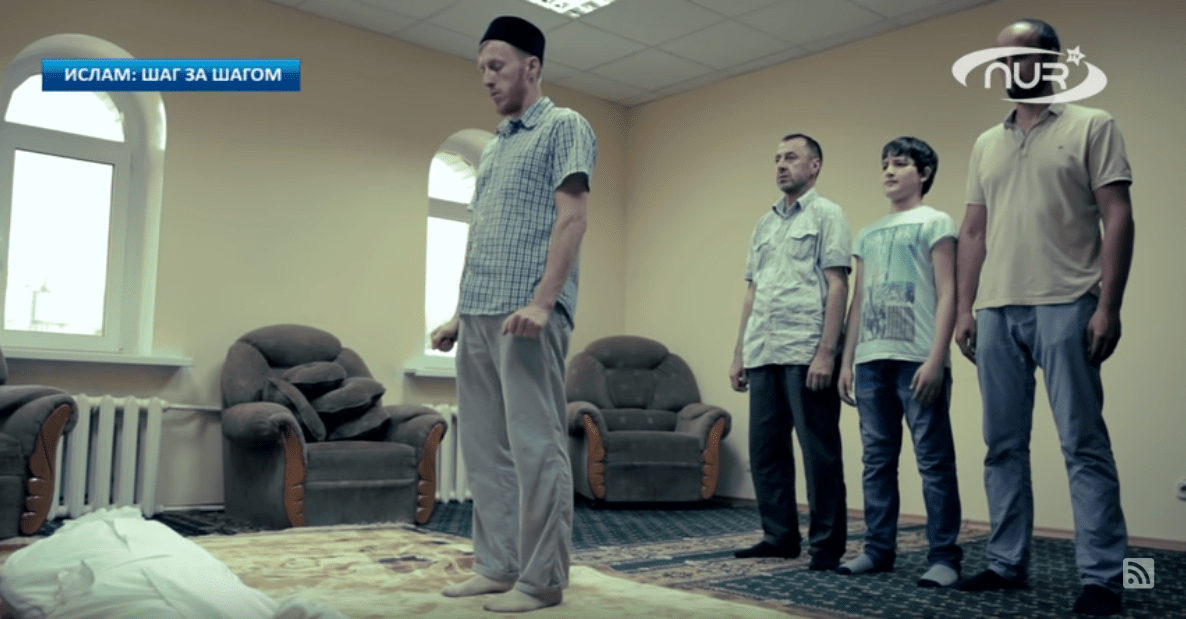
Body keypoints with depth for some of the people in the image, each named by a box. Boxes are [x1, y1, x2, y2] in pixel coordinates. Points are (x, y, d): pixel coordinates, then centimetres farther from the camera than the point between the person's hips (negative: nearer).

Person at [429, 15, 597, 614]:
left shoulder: (564, 126, 2)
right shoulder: (491, 146, 24)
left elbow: (571, 219, -10)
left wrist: (542, 301, -20)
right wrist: (460, 312, 18)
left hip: (526, 313, -8)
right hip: (478, 316, 8)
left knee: (535, 446, -5)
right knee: (484, 447, 8)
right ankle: (498, 565, 17)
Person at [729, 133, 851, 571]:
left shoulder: (826, 215, 2)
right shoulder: (764, 224, 21)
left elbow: (837, 285, -8)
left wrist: (826, 352, -17)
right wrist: (739, 353, 15)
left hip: (806, 354, -7)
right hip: (763, 355, 7)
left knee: (820, 452, -1)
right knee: (765, 451, 9)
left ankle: (827, 544, 8)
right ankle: (780, 536, 20)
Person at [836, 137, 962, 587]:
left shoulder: (935, 223, 4)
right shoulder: (867, 234, 20)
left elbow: (947, 294, -4)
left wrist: (935, 359, -14)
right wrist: (846, 361, 12)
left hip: (917, 360, -6)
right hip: (871, 361, 6)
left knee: (933, 459, -3)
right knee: (877, 459, 8)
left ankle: (944, 556, 4)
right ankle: (879, 549, 16)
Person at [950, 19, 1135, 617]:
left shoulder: (1092, 126, 5)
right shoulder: (986, 143, 19)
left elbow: (1117, 218, -2)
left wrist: (1108, 305, -12)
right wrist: (964, 309, 8)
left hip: (1064, 307, -5)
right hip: (996, 312, 5)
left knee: (1084, 445, -3)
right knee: (1003, 446, 8)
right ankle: (1006, 563, 17)